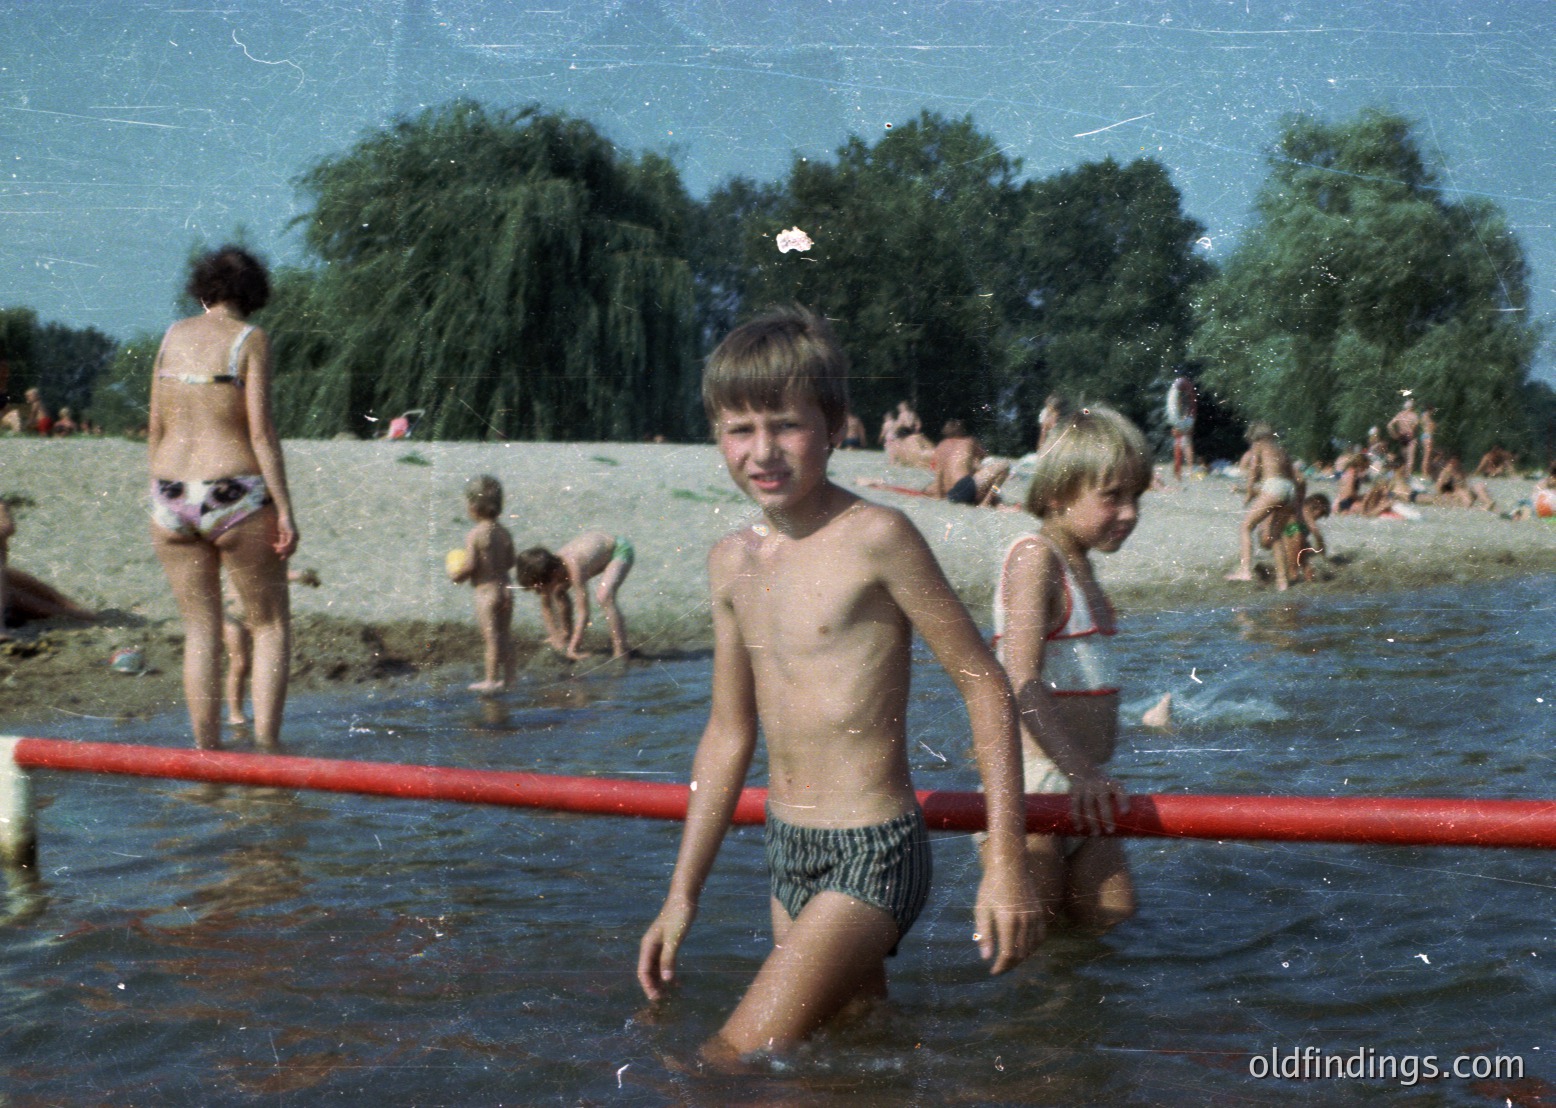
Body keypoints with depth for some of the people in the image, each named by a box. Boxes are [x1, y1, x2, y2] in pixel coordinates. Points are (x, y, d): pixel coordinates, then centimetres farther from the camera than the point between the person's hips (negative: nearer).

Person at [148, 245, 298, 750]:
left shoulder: (174, 335, 9)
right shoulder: (250, 339, -5)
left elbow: (156, 428, 10)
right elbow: (261, 431, -12)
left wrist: (160, 502, 18)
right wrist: (284, 510, -10)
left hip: (172, 499, 5)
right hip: (236, 499, -4)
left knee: (200, 629, 11)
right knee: (271, 626, 7)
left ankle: (207, 754, 9)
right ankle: (266, 748, -3)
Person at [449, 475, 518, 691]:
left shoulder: (474, 535, -16)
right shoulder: (504, 533, 4)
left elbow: (469, 565, -18)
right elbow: (511, 561, 9)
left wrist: (455, 574, 1)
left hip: (486, 592, -7)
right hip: (505, 589, 7)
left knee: (491, 637, -1)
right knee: (505, 635, 13)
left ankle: (492, 680, 6)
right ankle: (508, 677, 20)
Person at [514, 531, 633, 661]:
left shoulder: (574, 569, -38)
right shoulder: (547, 569, -16)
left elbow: (583, 614, -35)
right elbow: (546, 606, -1)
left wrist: (573, 648, -32)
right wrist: (555, 637, -3)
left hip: (620, 549, -8)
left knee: (604, 597, -30)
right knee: (559, 592, 11)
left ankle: (621, 652, -23)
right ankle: (566, 635, 31)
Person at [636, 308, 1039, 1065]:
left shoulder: (875, 538, -15)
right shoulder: (732, 561, 6)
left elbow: (983, 684, -11)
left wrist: (1006, 861, -14)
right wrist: (682, 896, 15)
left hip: (872, 857, -7)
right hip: (788, 858, 7)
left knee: (733, 1063, -13)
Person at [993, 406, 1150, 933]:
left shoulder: (1080, 563, 15)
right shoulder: (1034, 556, -15)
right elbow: (1022, 683, -25)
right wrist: (1080, 771, -33)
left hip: (1080, 782, 9)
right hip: (1037, 777, -9)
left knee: (1111, 917, 10)